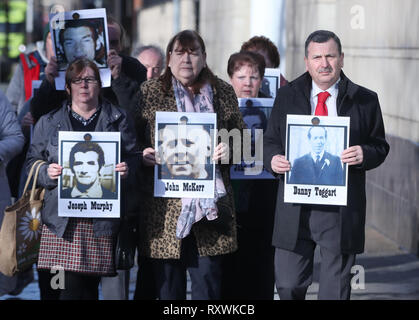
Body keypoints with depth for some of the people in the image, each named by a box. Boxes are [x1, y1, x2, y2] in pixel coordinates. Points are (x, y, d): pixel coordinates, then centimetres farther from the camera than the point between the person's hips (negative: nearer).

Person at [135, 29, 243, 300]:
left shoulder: (223, 92, 11)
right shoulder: (150, 92, 8)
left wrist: (230, 148, -3)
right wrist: (142, 154, -9)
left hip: (210, 205, 1)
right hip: (164, 205, -1)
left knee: (209, 278, -1)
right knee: (167, 283, 3)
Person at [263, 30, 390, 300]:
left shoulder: (365, 100, 4)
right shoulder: (287, 97, 9)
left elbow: (380, 146, 8)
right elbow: (271, 141, 13)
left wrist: (365, 154, -15)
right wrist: (273, 159, -10)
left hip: (342, 212, -1)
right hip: (295, 209, 1)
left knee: (335, 291, 6)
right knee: (288, 285, 4)